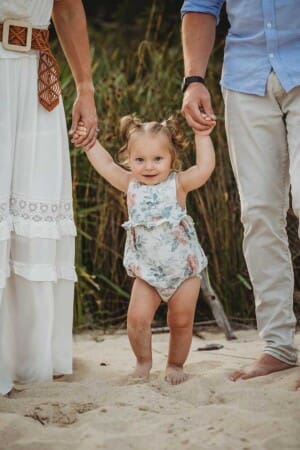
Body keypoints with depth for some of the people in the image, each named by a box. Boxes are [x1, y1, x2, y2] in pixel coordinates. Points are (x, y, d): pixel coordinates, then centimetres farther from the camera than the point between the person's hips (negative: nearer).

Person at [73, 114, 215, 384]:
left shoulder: (177, 184, -7)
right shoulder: (131, 185, 1)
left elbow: (205, 167, -19)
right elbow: (105, 164, 5)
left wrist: (202, 136, -19)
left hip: (184, 268, -2)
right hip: (147, 271, 2)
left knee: (181, 321, 5)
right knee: (137, 318, -9)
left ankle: (176, 365, 26)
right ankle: (143, 362, 15)